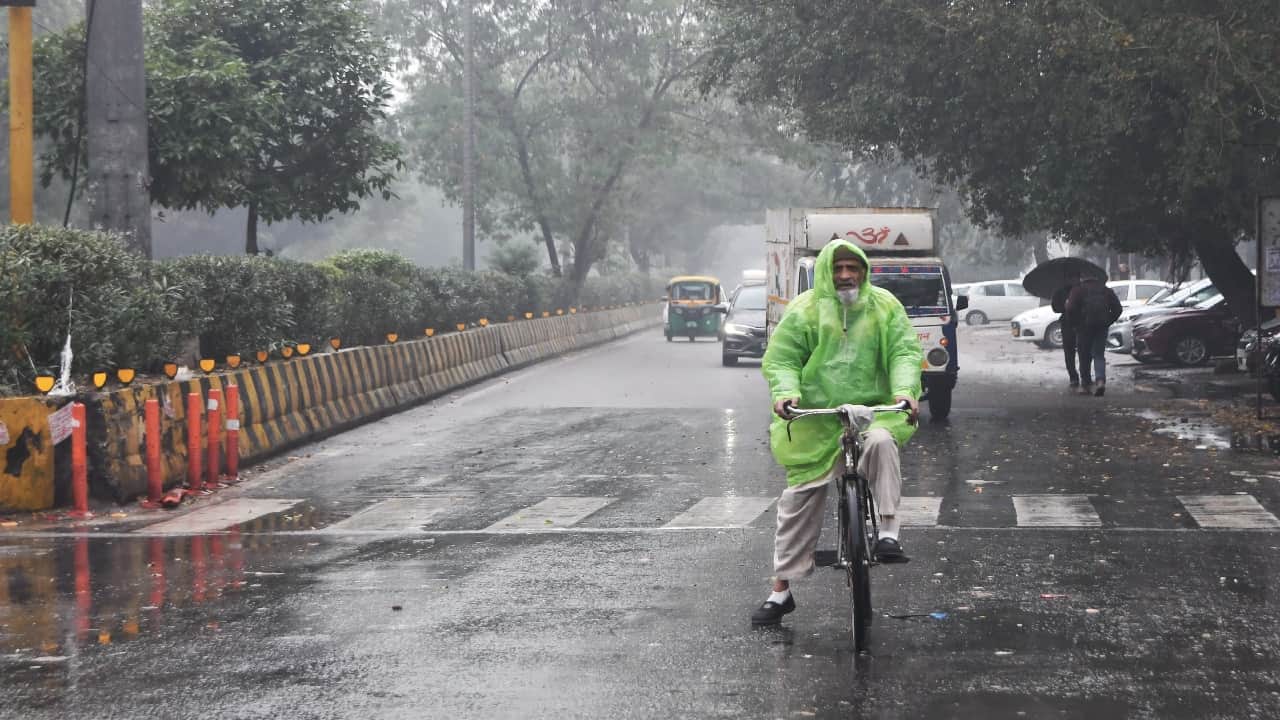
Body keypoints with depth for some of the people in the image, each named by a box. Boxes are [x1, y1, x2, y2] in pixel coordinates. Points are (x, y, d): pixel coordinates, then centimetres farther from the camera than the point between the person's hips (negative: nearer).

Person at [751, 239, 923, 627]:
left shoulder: (885, 307, 5)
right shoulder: (804, 310, 1)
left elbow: (905, 351, 0)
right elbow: (780, 359, 1)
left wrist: (904, 389, -19)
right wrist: (785, 392, -20)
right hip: (816, 418, 0)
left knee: (881, 441, -36)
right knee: (799, 499, -2)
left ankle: (888, 532, -27)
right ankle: (781, 590, 7)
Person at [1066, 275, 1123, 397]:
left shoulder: (1078, 290, 4)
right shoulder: (1106, 290, 14)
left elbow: (1070, 308, -9)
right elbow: (1118, 309, 10)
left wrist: (1076, 323, 2)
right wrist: (1108, 322, 14)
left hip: (1084, 326, -2)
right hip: (1102, 327, 2)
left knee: (1084, 356, 8)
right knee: (1099, 355, 6)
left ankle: (1085, 385, 11)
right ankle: (1101, 380, -17)